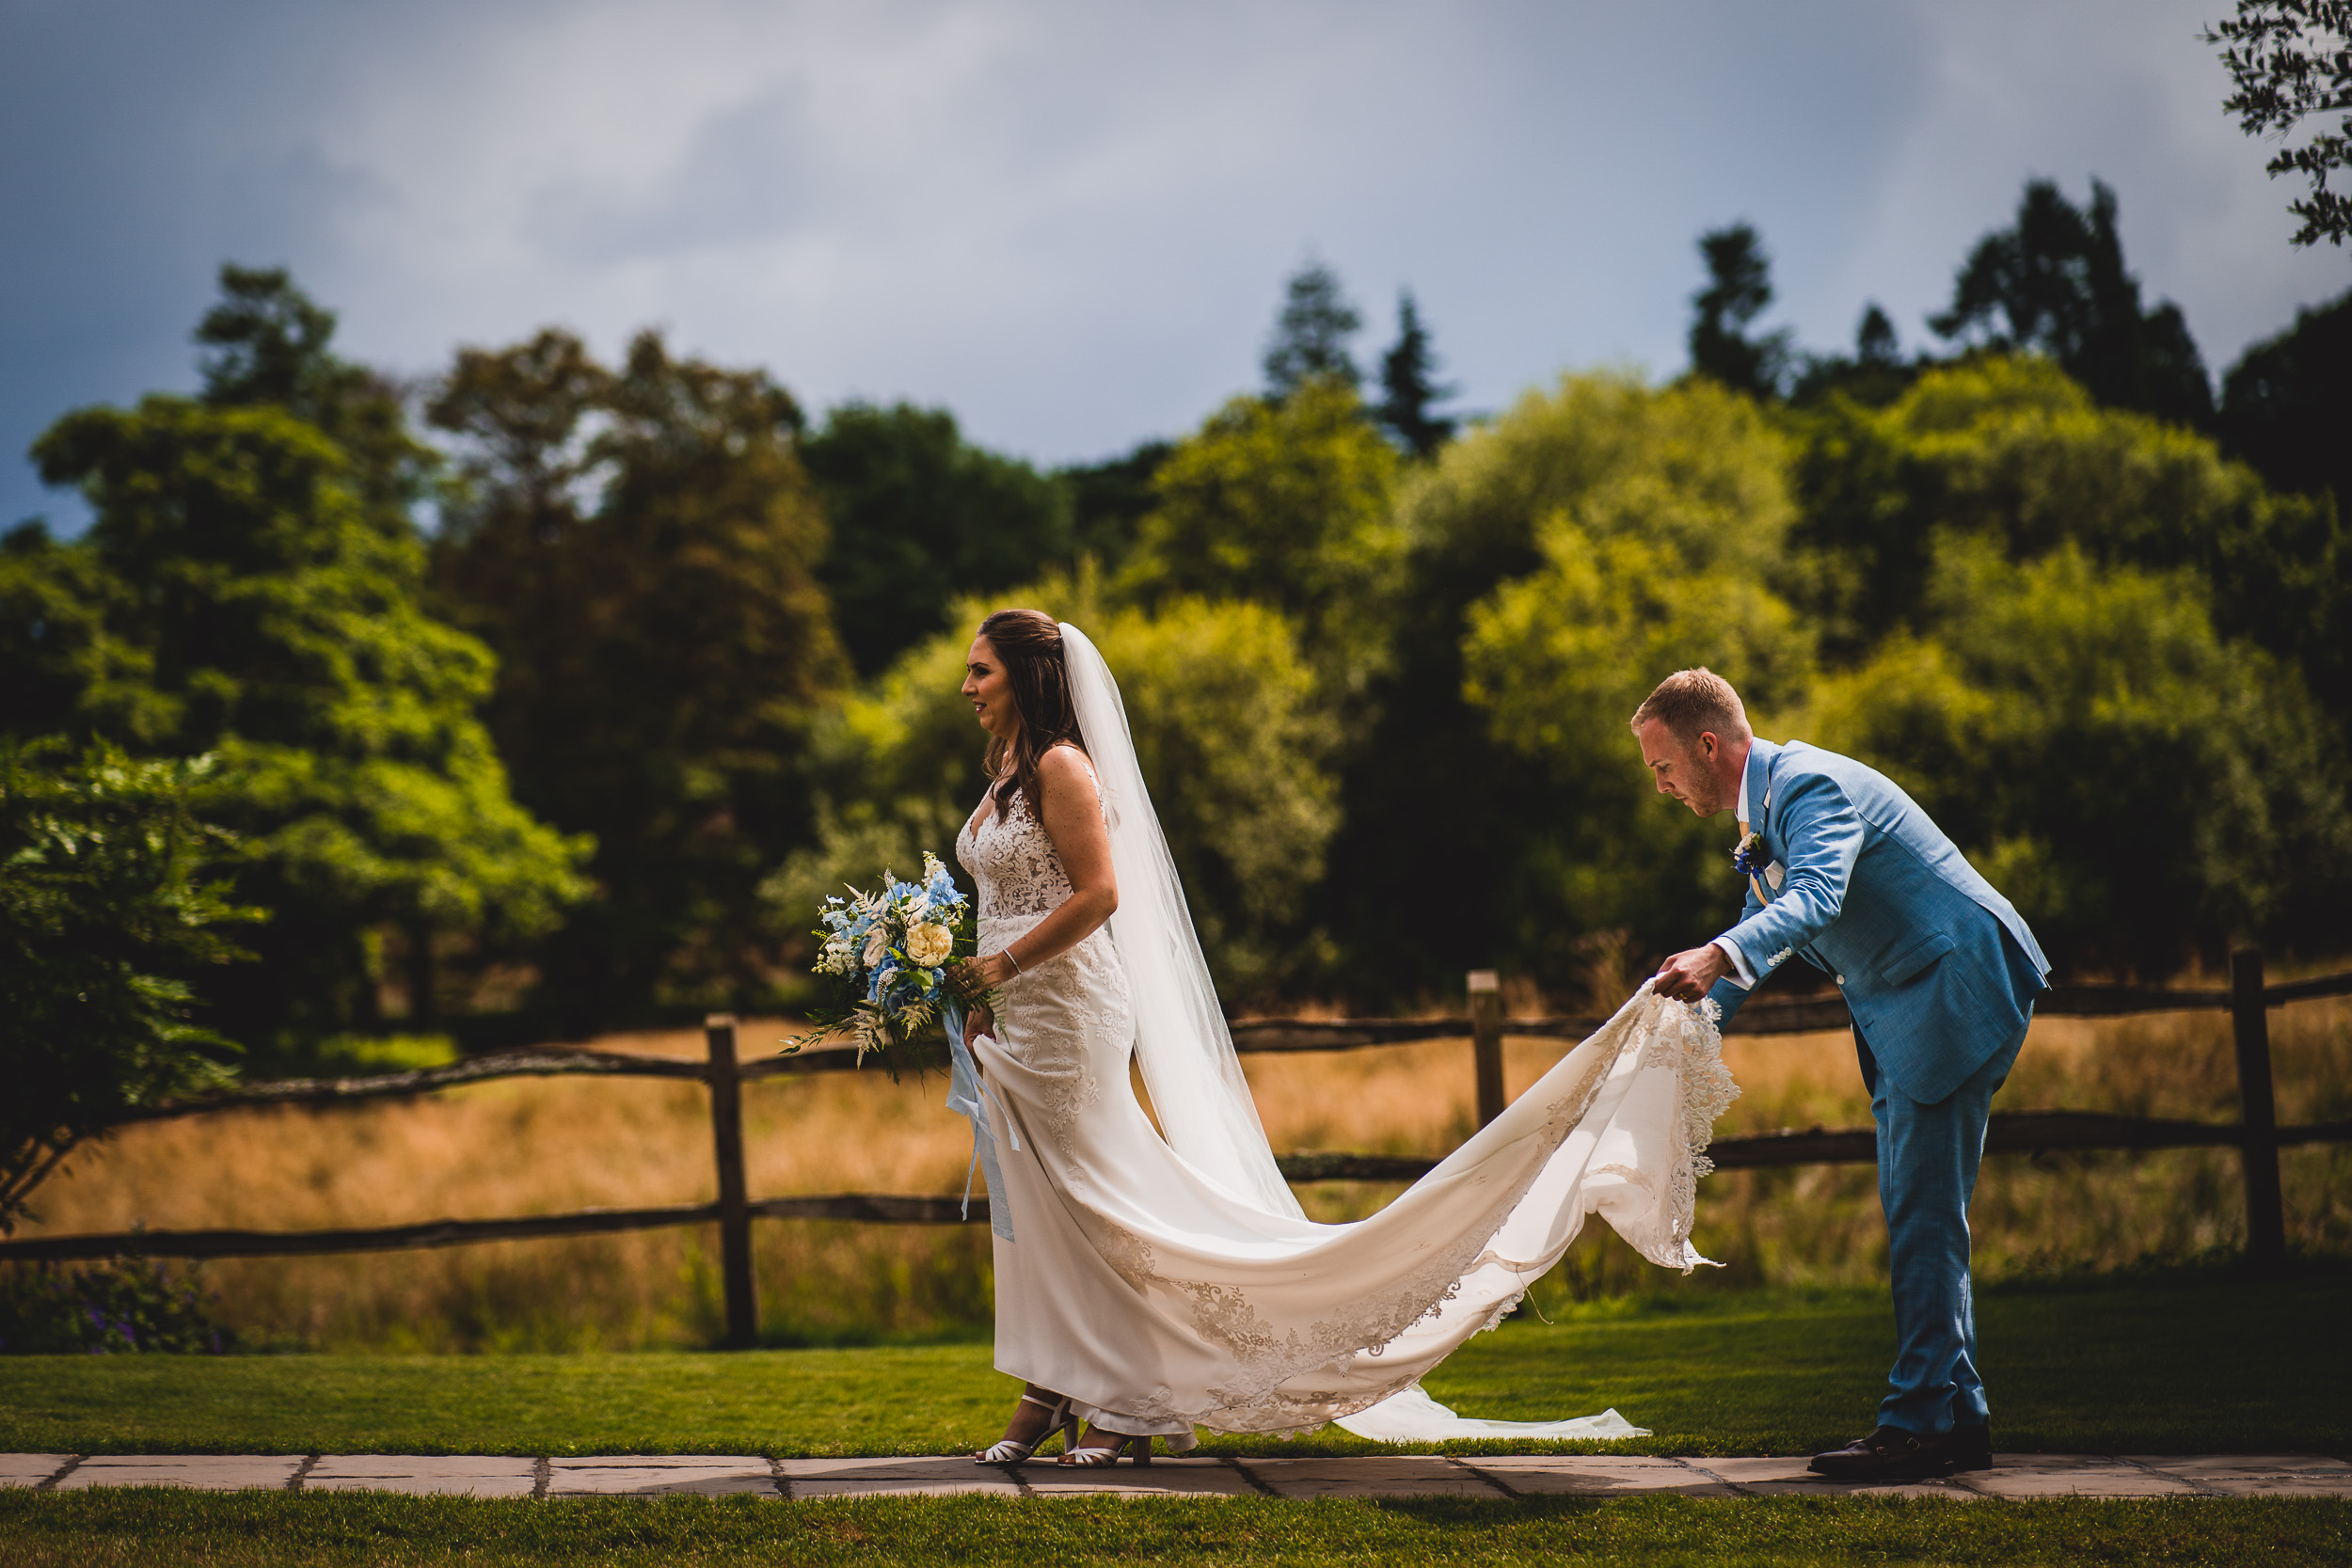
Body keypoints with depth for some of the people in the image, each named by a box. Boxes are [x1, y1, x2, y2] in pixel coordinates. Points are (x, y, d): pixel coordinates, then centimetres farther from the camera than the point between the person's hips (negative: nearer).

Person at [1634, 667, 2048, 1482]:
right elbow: (1766, 929, 29)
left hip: (1957, 986, -11)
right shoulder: (1763, 808, 15)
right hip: (1903, 1015, 11)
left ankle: (1923, 1421, -13)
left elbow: (1815, 896, -36)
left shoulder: (1811, 784, -18)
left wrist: (1718, 957, -51)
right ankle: (1955, 1418, 15)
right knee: (1916, 1216, 11)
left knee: (1923, 1216, -13)